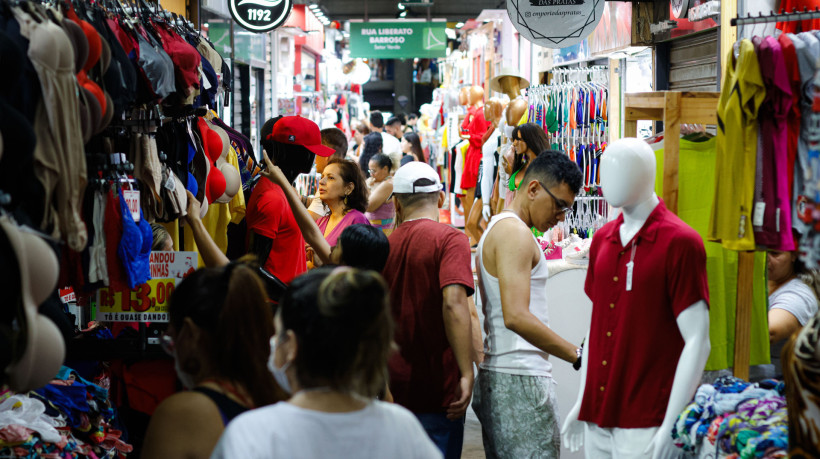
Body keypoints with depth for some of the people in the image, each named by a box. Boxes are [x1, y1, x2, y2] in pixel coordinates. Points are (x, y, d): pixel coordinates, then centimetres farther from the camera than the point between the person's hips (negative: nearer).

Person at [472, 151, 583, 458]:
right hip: (521, 379, -10)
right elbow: (516, 317, -25)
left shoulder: (496, 229, 20)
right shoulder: (515, 233, -13)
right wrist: (578, 356, -24)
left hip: (496, 375, 10)